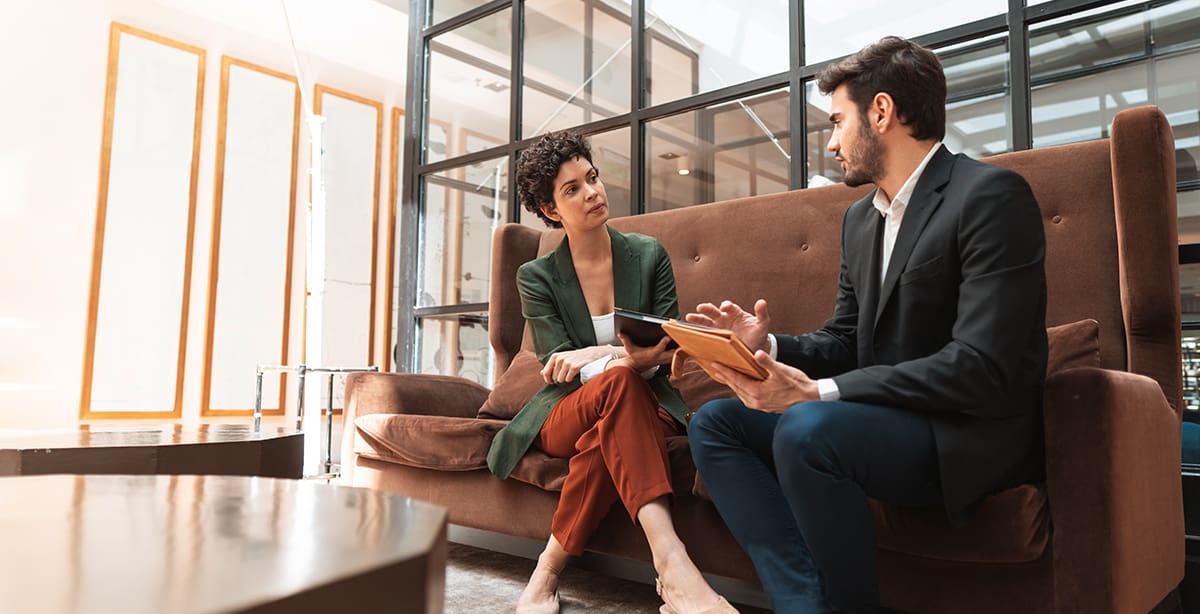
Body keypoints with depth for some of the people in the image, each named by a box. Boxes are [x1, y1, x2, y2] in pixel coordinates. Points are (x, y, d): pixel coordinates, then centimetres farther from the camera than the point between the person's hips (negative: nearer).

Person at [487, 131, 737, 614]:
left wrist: (590, 357, -20)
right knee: (618, 381, -38)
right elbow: (560, 368, -7)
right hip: (565, 413, -1)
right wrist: (624, 358, -27)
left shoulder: (649, 256, 5)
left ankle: (548, 572, -25)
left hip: (643, 405, 1)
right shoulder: (537, 276, 1)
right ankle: (670, 562, -48)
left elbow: (668, 349, 0)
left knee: (604, 438, -38)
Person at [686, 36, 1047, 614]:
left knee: (808, 428, -34)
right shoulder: (859, 218, 13)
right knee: (714, 422, -4)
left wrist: (817, 392, -25)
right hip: (880, 418, 8)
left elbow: (983, 368, -22)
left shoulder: (990, 195, -13)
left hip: (972, 434, -8)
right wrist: (768, 344, -5)